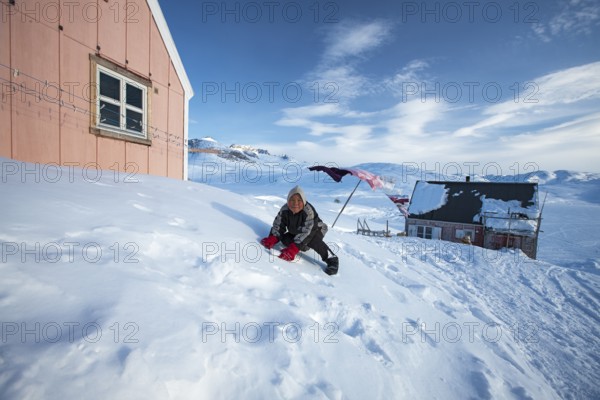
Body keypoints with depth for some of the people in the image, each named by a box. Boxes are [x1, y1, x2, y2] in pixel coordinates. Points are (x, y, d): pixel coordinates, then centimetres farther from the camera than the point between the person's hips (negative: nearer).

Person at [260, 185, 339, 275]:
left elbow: (306, 232, -41)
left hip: (316, 230, -6)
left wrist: (293, 249, -49)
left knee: (312, 240, -35)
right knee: (284, 239, -12)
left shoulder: (309, 211, -35)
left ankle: (332, 259, -21)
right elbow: (278, 226, -11)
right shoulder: (284, 210, -18)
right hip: (295, 232, 7)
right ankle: (305, 246, 14)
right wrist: (272, 239, -31)